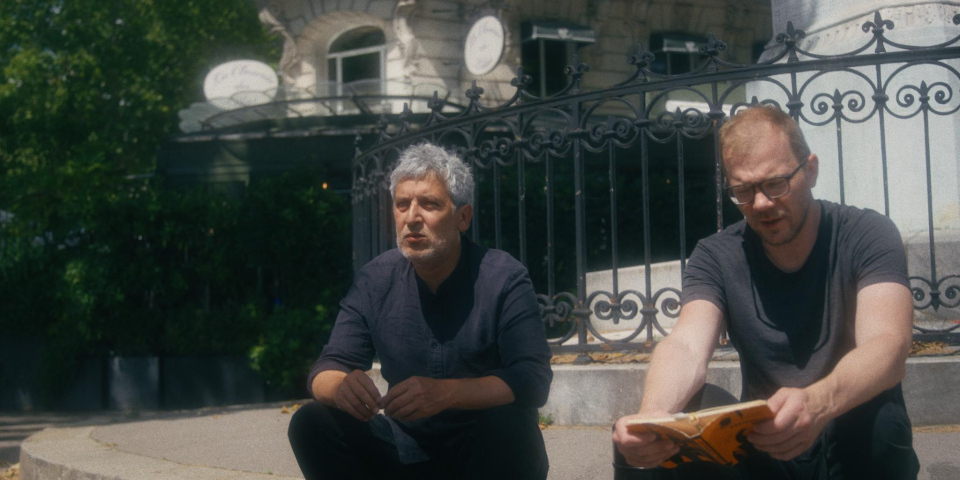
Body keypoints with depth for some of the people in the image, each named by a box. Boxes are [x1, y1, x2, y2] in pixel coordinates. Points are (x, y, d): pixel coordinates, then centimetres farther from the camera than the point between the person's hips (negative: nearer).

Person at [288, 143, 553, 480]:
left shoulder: (504, 279, -12)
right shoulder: (375, 281, -1)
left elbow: (534, 380, -21)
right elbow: (328, 369, -3)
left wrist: (447, 393, -38)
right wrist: (342, 386, -30)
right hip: (407, 453, 4)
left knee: (507, 423, -35)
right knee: (312, 423, -17)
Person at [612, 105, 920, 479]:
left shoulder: (867, 236, -10)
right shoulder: (716, 257, -2)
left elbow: (888, 347, -27)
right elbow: (687, 346, -20)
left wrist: (817, 404, -50)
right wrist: (651, 417, -45)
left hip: (856, 447, -1)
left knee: (880, 422, -36)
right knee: (639, 446, -24)